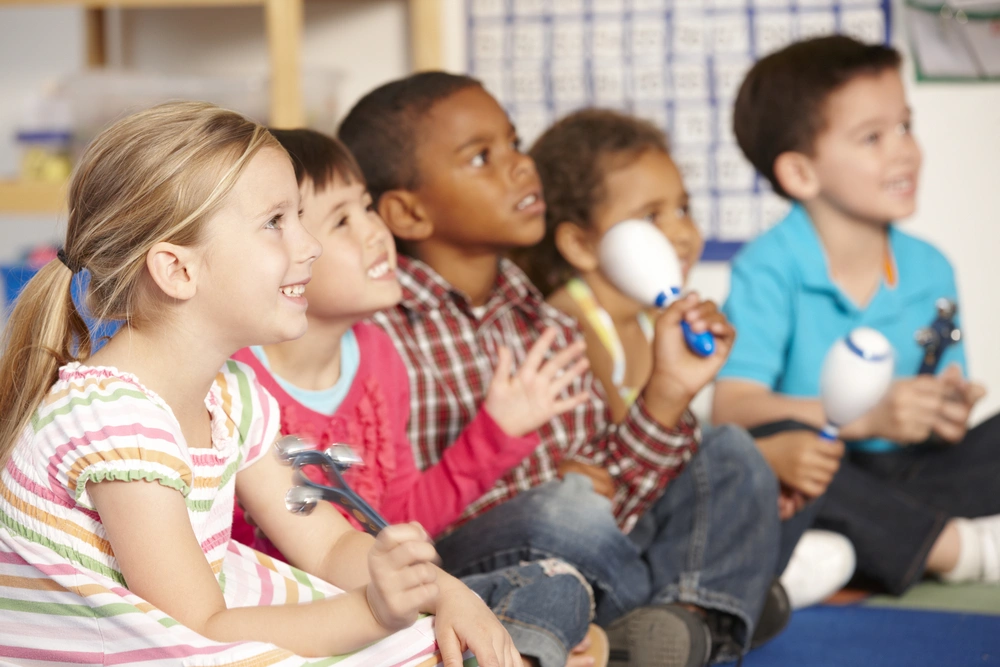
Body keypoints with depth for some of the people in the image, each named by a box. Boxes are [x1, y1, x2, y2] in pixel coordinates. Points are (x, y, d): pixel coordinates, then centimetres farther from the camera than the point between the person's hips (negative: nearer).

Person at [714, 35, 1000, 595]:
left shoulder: (930, 270, 7)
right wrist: (867, 418, -30)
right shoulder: (770, 269, -9)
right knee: (767, 444, -35)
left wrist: (948, 416, -16)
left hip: (904, 475, 5)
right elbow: (732, 406, -22)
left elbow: (940, 421, 10)